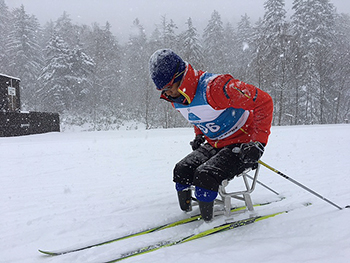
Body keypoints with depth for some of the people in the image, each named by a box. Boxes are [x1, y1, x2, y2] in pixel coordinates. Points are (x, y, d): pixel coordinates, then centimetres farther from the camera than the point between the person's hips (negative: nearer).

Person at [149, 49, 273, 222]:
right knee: (181, 171, -12)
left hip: (241, 144, -7)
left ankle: (207, 223, -5)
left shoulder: (215, 87, -28)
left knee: (204, 176, -27)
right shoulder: (176, 99, -1)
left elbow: (263, 101, -25)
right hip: (214, 144, 7)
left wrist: (258, 143, -25)